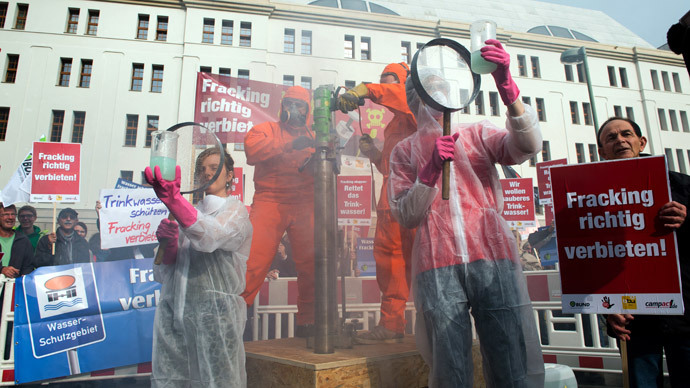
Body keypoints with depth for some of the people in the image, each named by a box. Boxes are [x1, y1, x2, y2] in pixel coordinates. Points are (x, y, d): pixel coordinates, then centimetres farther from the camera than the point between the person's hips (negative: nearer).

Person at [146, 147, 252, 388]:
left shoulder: (235, 211, 4)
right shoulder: (189, 213, 20)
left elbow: (210, 237, -22)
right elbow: (161, 275, 17)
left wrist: (173, 199, -36)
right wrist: (167, 246, -4)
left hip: (214, 314, -5)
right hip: (172, 313, 5)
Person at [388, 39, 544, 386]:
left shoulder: (477, 134, 18)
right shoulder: (404, 151, 16)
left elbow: (528, 146, -3)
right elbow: (406, 217, 5)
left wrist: (507, 88, -18)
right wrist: (431, 170, -10)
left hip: (492, 256, 1)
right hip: (437, 266, 0)